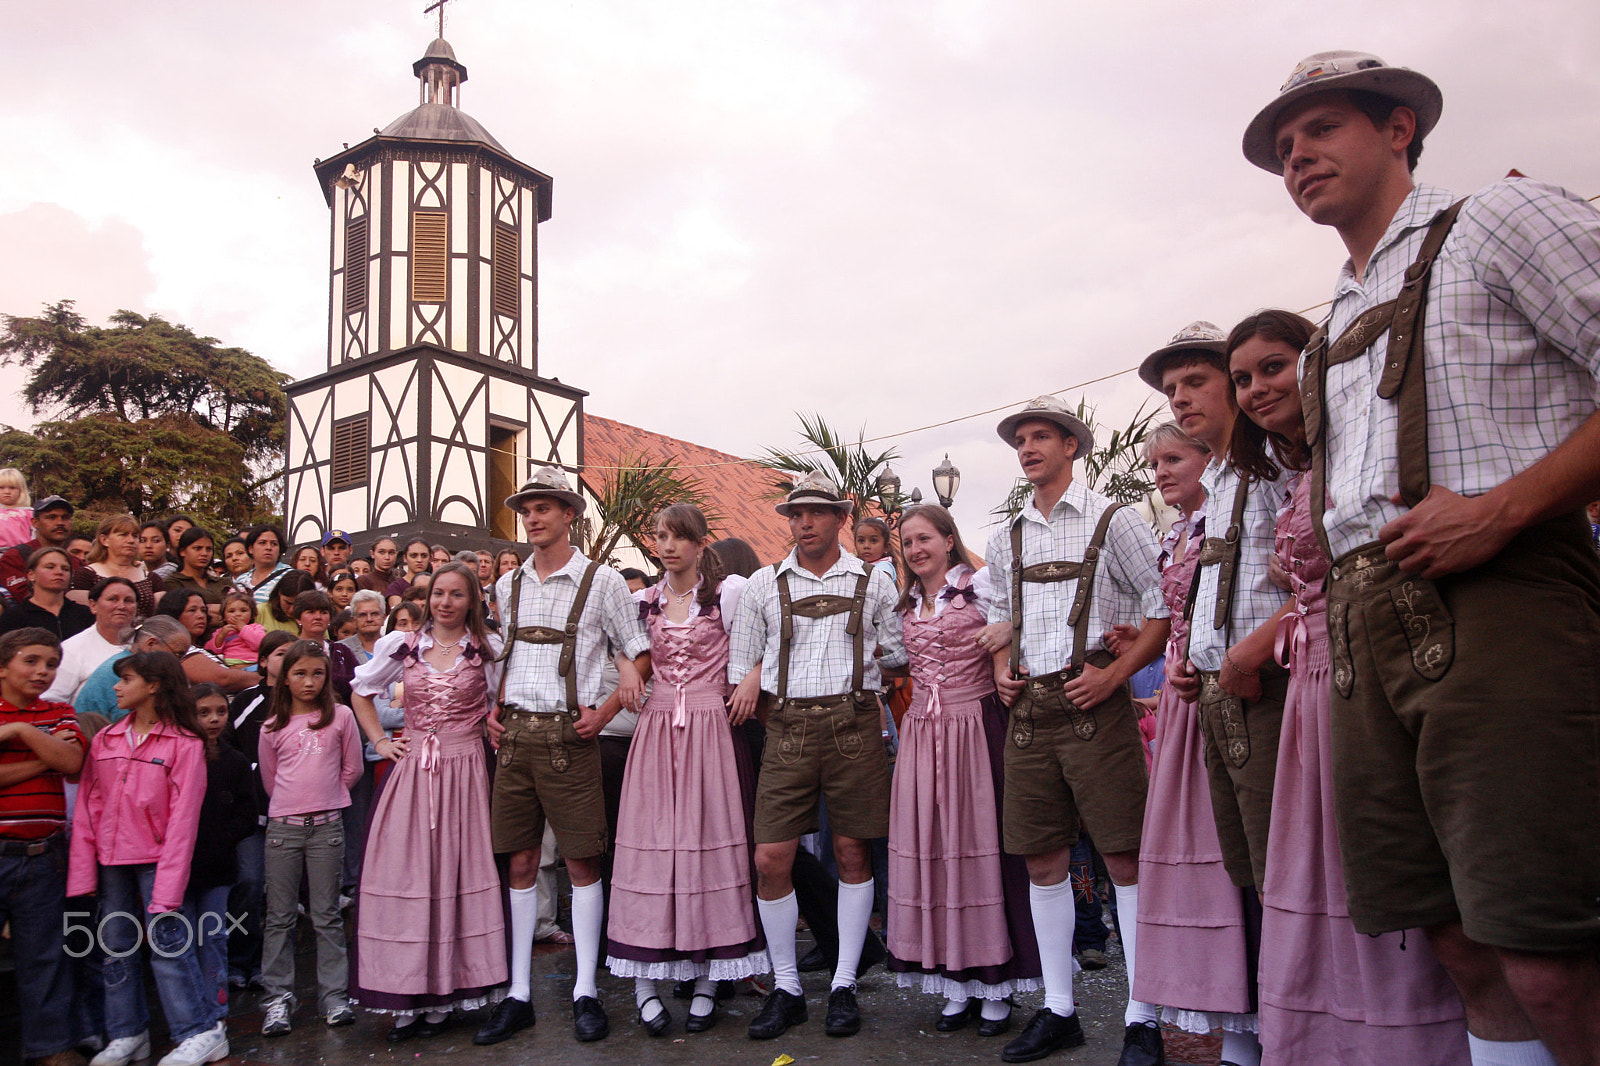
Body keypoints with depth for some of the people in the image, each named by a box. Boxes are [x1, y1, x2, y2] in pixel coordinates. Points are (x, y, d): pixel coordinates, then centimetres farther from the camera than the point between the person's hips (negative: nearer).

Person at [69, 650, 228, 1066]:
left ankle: (202, 1032, 4)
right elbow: (87, 809, 5)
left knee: (168, 943, -6)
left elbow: (182, 817, -11)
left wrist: (167, 887, -16)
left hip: (156, 858, -5)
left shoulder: (184, 744, -9)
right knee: (117, 946, 12)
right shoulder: (104, 740, 7)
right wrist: (83, 873, -2)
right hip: (111, 859, 5)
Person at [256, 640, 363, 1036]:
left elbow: (352, 769, 8)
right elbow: (269, 779, 15)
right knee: (279, 917, 5)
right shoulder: (272, 727, 7)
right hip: (282, 825, 1)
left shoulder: (341, 717, 2)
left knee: (327, 915, 5)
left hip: (326, 825, -1)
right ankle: (277, 998, 13)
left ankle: (333, 996, 10)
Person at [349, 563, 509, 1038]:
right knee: (405, 873, -1)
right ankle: (408, 998, 9)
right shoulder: (401, 645, 6)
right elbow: (362, 693, 18)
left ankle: (445, 994, 10)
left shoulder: (488, 650, 1)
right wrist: (379, 740, 10)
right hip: (412, 771, 2)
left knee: (456, 873, -1)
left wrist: (495, 726, -5)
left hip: (465, 772, -1)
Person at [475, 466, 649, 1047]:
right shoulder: (508, 585, 13)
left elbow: (638, 655, 2)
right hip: (514, 736, 4)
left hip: (567, 736, -4)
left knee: (582, 862, 1)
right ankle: (518, 994, 17)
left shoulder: (601, 581, -2)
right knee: (521, 862, 8)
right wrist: (494, 709, 9)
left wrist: (605, 712, -8)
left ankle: (586, 992, 12)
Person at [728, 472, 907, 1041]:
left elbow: (896, 654, 12)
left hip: (854, 724, -1)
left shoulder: (874, 582, 10)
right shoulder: (764, 585, 11)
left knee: (853, 852, 4)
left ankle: (844, 984, 17)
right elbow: (742, 666, 16)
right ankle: (786, 988, 13)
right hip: (788, 730, 1)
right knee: (770, 858, -3)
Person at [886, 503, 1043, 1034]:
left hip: (975, 727, -5)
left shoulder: (981, 587, -1)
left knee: (979, 842, -2)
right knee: (928, 844, 3)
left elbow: (1002, 661, -4)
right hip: (922, 731, 5)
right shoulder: (907, 604, 15)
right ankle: (956, 984, 14)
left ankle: (996, 989, 9)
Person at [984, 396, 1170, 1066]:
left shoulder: (1112, 522, 0)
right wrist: (1001, 670, 9)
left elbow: (1163, 606, -2)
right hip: (1028, 711, 5)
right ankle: (1058, 1010, 20)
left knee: (1125, 860, -5)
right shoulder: (1006, 539, 15)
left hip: (1094, 707, -5)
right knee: (1043, 863, 8)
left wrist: (1114, 673, -12)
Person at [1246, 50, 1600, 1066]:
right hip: (1367, 631, 7)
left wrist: (1503, 508, -15)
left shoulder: (1500, 219, 6)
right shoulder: (1341, 321, 26)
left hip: (1495, 602, -6)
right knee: (1465, 945, 7)